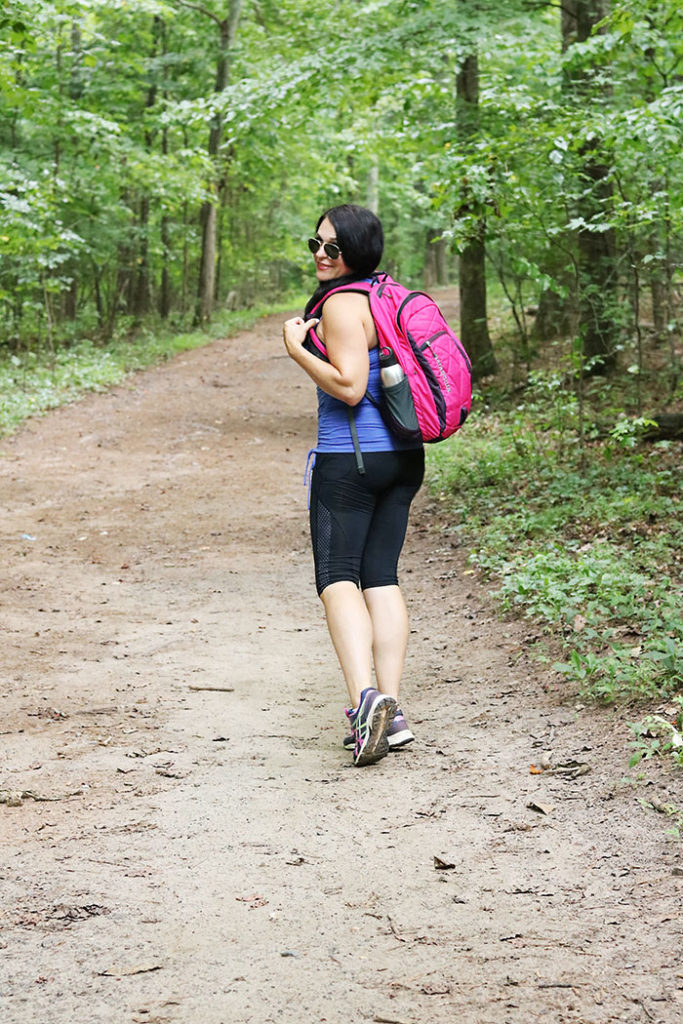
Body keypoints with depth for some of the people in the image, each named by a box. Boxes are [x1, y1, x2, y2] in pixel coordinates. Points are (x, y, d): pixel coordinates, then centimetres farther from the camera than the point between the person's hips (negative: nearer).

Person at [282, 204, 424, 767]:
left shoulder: (343, 303, -13)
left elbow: (349, 385, -21)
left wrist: (296, 347, -12)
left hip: (349, 458, -8)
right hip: (403, 455, 8)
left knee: (337, 576, -6)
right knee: (381, 575, 8)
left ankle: (365, 697, -24)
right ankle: (390, 712, 6)